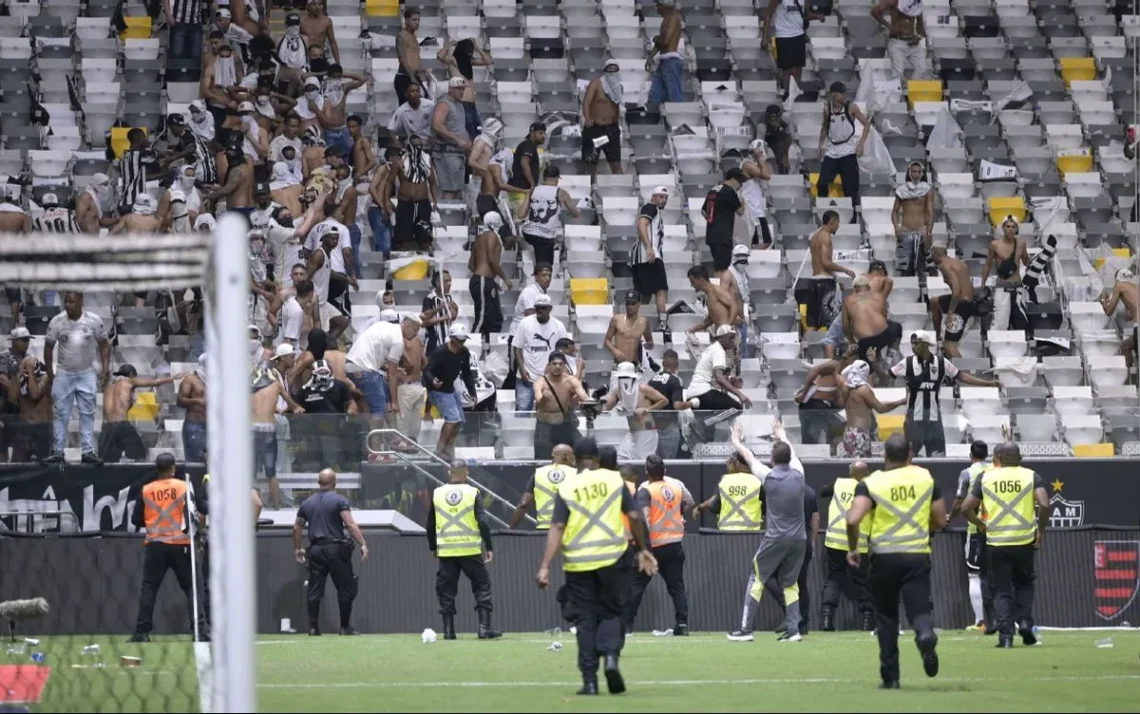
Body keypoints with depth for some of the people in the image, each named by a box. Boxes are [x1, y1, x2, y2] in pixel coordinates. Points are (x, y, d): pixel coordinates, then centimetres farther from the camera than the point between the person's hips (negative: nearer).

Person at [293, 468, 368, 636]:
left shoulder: (307, 503, 12)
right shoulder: (339, 500, -4)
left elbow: (297, 528, 17)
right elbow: (350, 524, -14)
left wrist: (297, 549, 28)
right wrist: (363, 544, -16)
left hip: (315, 550, 4)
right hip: (336, 549, -4)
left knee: (314, 589, 6)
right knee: (346, 588, 4)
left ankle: (313, 627, 2)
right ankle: (345, 627, 4)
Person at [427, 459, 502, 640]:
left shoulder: (437, 494, 4)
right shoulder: (473, 493, -4)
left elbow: (430, 524, 10)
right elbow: (482, 522, -9)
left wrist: (433, 548, 22)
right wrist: (489, 548, -3)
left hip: (446, 550, 2)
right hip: (471, 550, -2)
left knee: (446, 590, 9)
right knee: (482, 586, 6)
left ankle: (448, 631, 5)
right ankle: (484, 628, -3)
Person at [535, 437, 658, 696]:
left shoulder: (566, 489, 0)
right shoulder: (614, 480, 2)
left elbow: (557, 528, -7)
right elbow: (635, 517, -1)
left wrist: (545, 567, -11)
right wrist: (642, 549, 13)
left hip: (578, 563, 0)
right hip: (612, 558, 0)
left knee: (585, 620, 8)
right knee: (610, 613, 13)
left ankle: (589, 681, 4)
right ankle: (610, 655, -15)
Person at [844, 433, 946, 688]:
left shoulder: (871, 483, -5)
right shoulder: (925, 478, 3)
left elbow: (853, 520, -17)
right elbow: (940, 521, 8)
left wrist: (853, 549, 1)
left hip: (884, 556, 0)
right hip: (918, 555, 0)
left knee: (886, 617, 14)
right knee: (919, 610, 0)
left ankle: (890, 676, 15)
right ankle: (926, 637, -36)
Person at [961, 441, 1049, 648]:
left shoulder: (985, 477, 3)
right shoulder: (1031, 476, 1)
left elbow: (967, 508, 0)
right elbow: (1044, 505, -12)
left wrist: (980, 524, 17)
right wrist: (1041, 530, 2)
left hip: (996, 542, 0)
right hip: (1024, 540, 0)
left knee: (1002, 590, 7)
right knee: (1024, 583, 21)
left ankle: (1005, 635, -4)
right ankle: (1025, 621, 2)